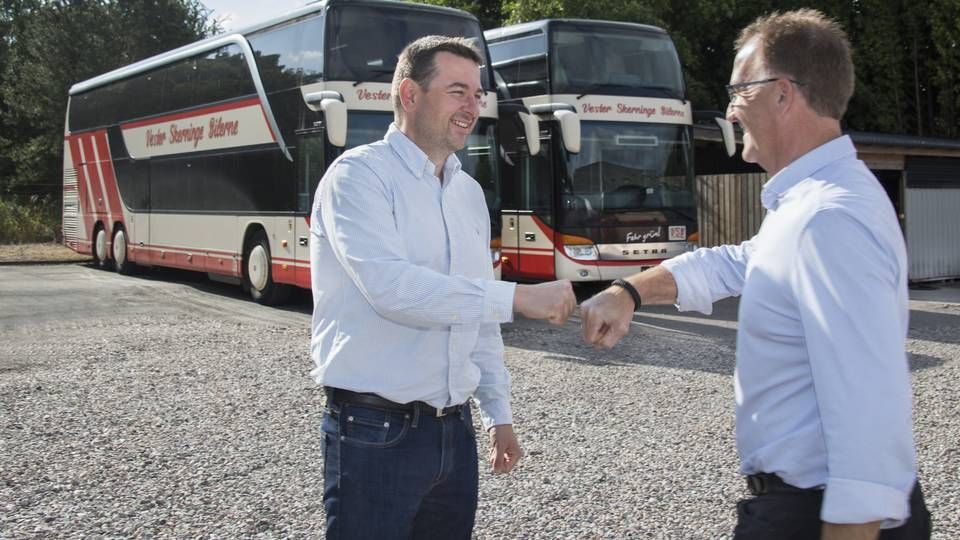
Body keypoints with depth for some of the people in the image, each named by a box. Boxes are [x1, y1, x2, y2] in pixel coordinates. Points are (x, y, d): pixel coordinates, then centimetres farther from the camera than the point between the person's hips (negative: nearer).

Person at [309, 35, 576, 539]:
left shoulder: (470, 193, 13)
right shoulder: (359, 175, -10)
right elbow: (391, 287, -25)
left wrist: (498, 413, 17)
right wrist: (518, 298, -24)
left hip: (454, 428, 7)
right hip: (376, 432, -7)